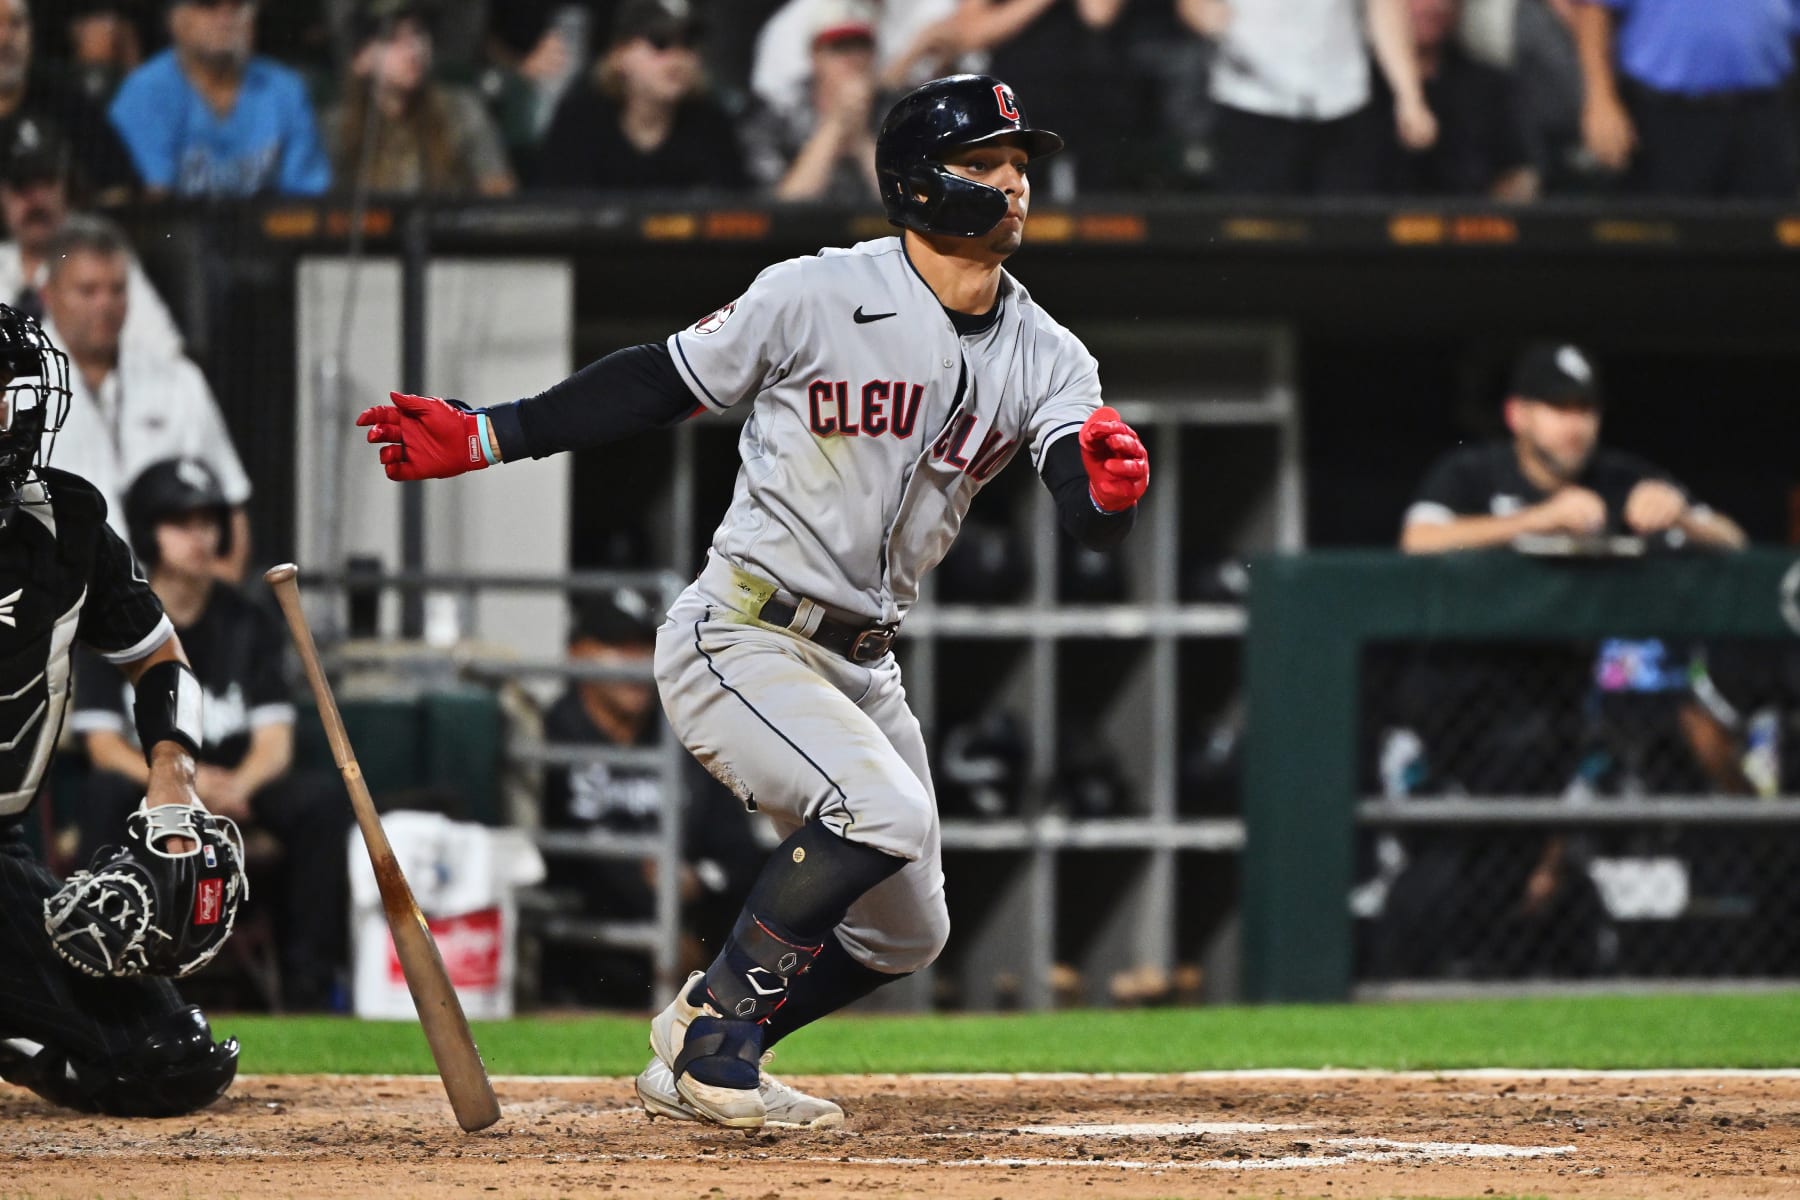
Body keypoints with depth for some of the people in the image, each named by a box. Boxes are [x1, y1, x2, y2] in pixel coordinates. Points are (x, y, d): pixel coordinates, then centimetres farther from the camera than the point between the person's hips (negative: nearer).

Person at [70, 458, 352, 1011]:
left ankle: (308, 984, -21)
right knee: (105, 791, -37)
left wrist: (237, 785, -27)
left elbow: (274, 742, -2)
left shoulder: (248, 624, 4)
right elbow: (104, 745, -11)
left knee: (321, 796, -26)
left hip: (234, 785, 3)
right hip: (146, 786, -2)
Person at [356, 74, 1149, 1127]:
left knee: (905, 932, 12)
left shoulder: (1046, 358, 1)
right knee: (883, 811, -28)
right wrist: (486, 438, -5)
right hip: (738, 641, -7)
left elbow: (1096, 522, -13)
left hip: (862, 664, 7)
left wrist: (1111, 484, -38)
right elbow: (664, 383, -1)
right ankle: (712, 1041, -14)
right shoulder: (817, 298, -12)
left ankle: (695, 1055, 30)